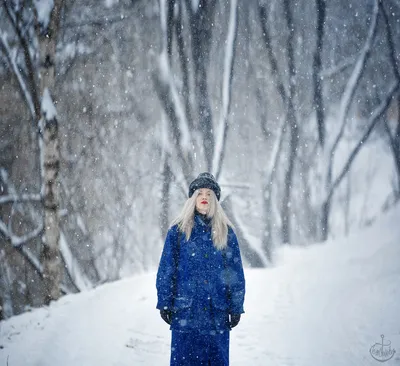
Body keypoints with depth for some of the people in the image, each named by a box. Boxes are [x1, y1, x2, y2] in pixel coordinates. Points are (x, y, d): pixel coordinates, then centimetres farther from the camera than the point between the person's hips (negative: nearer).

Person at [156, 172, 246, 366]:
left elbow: (236, 272, 8)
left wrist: (236, 307, 4)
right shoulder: (178, 231, 3)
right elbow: (166, 269, 4)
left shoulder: (226, 232, 7)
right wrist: (164, 303, -1)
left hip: (217, 312, 1)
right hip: (185, 311, -1)